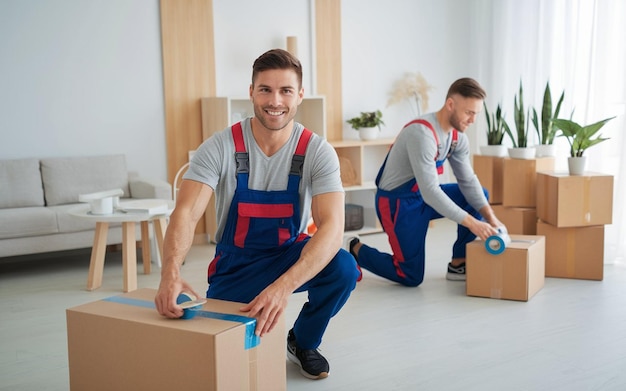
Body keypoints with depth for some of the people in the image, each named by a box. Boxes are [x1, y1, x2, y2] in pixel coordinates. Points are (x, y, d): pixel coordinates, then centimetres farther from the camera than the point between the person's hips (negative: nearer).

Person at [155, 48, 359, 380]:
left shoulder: (318, 152, -18)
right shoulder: (219, 147, -18)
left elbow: (332, 225, -31)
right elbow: (186, 213, -27)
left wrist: (283, 286, -48)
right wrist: (171, 274, -49)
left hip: (291, 254, 1)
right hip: (235, 263, 0)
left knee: (343, 269, -29)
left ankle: (303, 342, 2)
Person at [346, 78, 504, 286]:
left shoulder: (458, 136, -3)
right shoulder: (422, 133, -30)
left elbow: (468, 182, -1)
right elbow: (431, 192, -34)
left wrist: (490, 217, -15)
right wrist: (472, 223, -33)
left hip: (422, 196, 9)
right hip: (397, 202, -9)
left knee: (480, 195, 4)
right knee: (411, 277, -4)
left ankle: (458, 265, 9)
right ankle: (355, 250, 14)